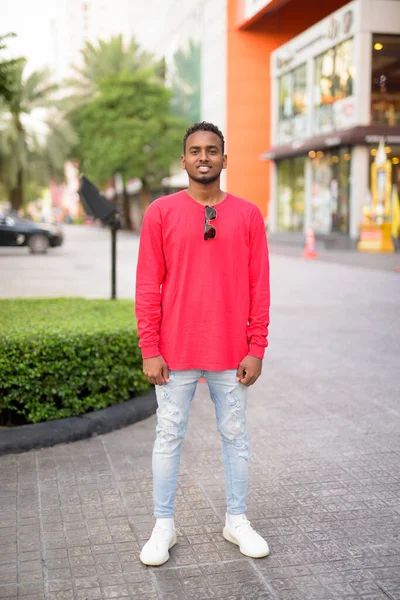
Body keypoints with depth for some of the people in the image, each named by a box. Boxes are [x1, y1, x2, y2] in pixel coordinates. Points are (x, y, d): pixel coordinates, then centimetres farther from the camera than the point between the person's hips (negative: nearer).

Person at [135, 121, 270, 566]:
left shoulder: (247, 215, 2)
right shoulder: (160, 213, 0)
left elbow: (259, 287, 2)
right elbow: (148, 286, -2)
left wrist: (256, 350, -3)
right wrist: (149, 350, -6)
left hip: (231, 353, 1)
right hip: (175, 352, -1)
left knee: (235, 436, 11)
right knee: (168, 437, 7)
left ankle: (237, 521, 27)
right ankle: (163, 526, 22)